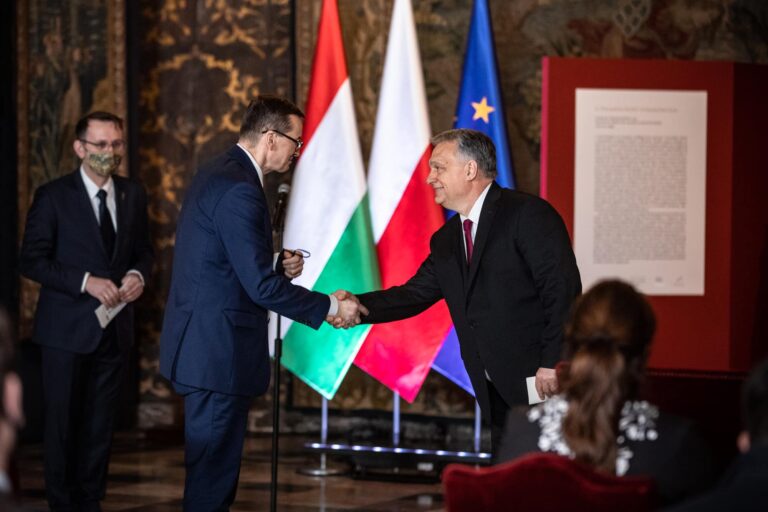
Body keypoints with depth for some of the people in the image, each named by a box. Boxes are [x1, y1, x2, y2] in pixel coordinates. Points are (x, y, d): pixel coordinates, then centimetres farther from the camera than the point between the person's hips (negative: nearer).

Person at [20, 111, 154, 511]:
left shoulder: (133, 195, 7)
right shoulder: (53, 196, -8)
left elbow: (143, 250, 16)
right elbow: (31, 261, -10)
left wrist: (138, 275, -8)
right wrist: (86, 282, -20)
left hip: (115, 328, 4)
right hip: (68, 329, -4)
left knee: (100, 424, 10)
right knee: (63, 422, 3)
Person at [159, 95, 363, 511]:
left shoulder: (217, 173, 13)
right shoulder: (239, 189, -19)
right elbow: (261, 286, -21)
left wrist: (280, 266, 4)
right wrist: (329, 308, -11)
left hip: (201, 347, 11)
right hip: (218, 351, -11)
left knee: (211, 465, 15)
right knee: (213, 471, -4)